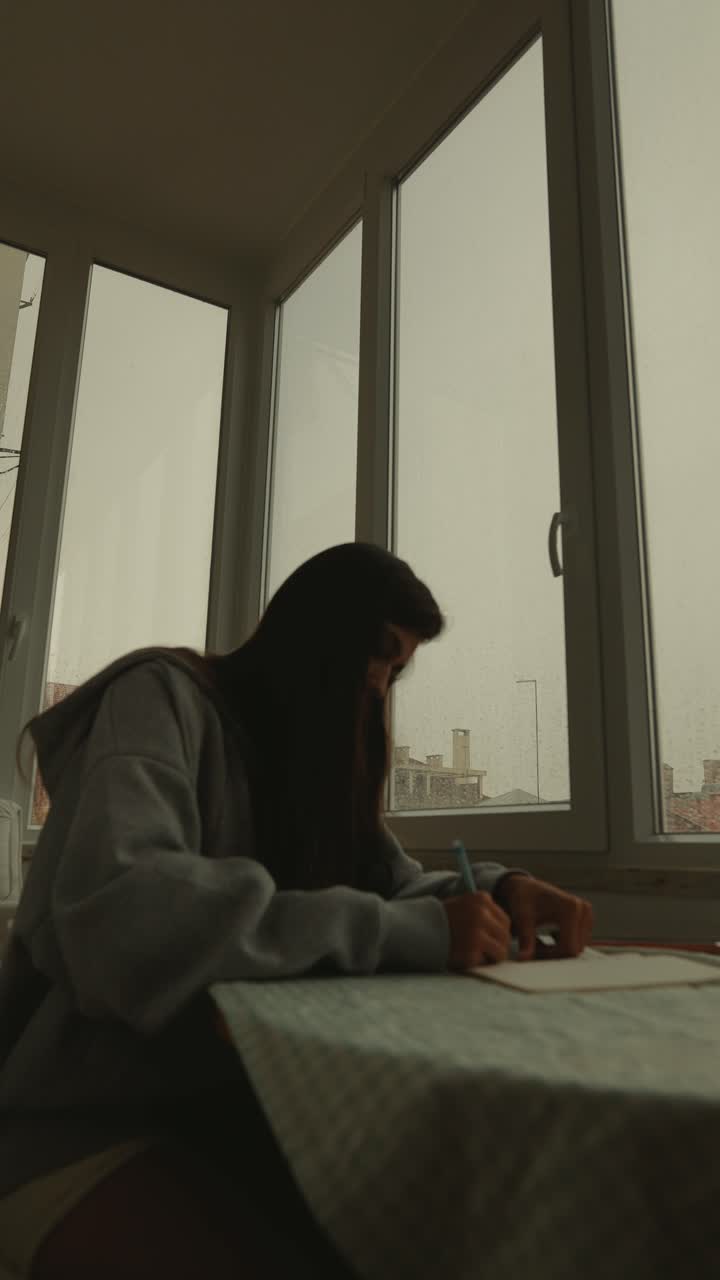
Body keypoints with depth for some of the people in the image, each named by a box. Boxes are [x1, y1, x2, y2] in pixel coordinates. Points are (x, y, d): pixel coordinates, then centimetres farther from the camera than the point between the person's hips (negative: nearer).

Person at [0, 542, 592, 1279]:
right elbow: (118, 914, -31)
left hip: (227, 1095, 7)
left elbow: (392, 886, 11)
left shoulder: (314, 755, 10)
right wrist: (405, 932, -31)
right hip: (83, 1118, -6)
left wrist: (496, 888, -10)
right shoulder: (164, 697, -15)